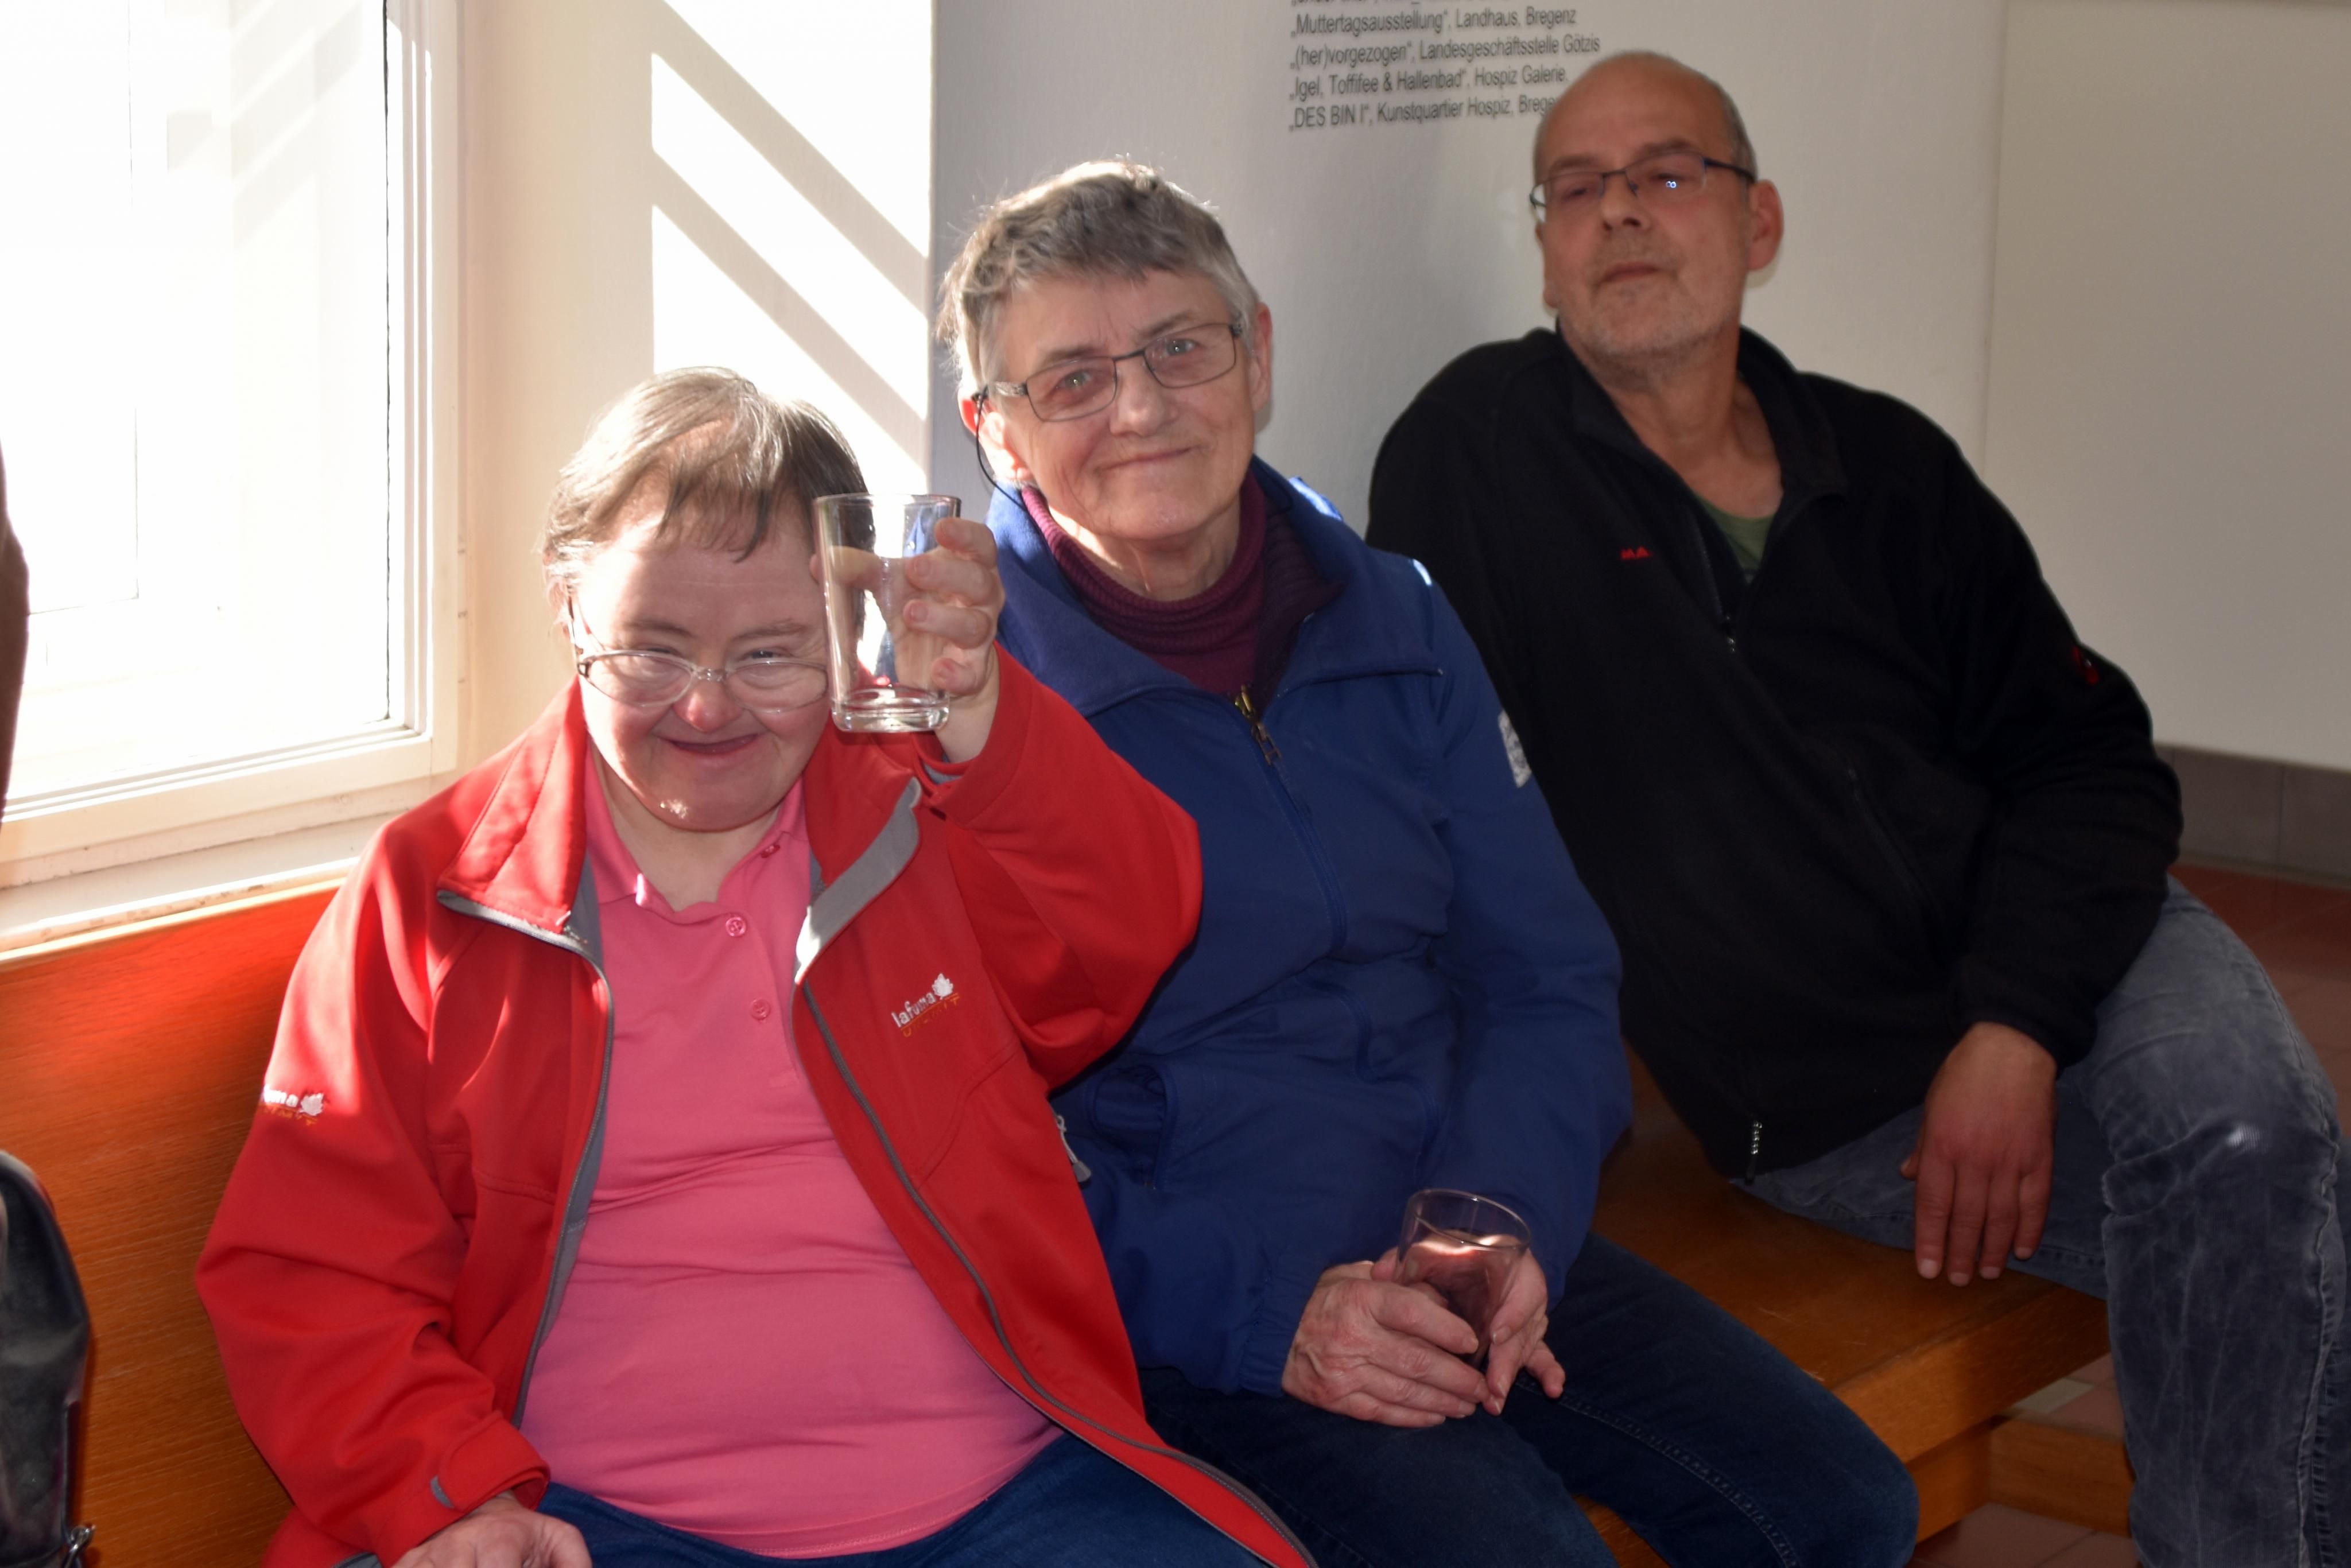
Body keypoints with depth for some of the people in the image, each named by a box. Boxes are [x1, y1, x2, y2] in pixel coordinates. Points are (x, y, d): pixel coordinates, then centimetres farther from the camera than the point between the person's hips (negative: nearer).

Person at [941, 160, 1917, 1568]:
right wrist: (1264, 1311, -22)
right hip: (1175, 1310, -5)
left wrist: (1505, 1229, -9)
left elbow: (1550, 983, 10)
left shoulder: (1394, 622, 9)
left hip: (1453, 1245, 6)